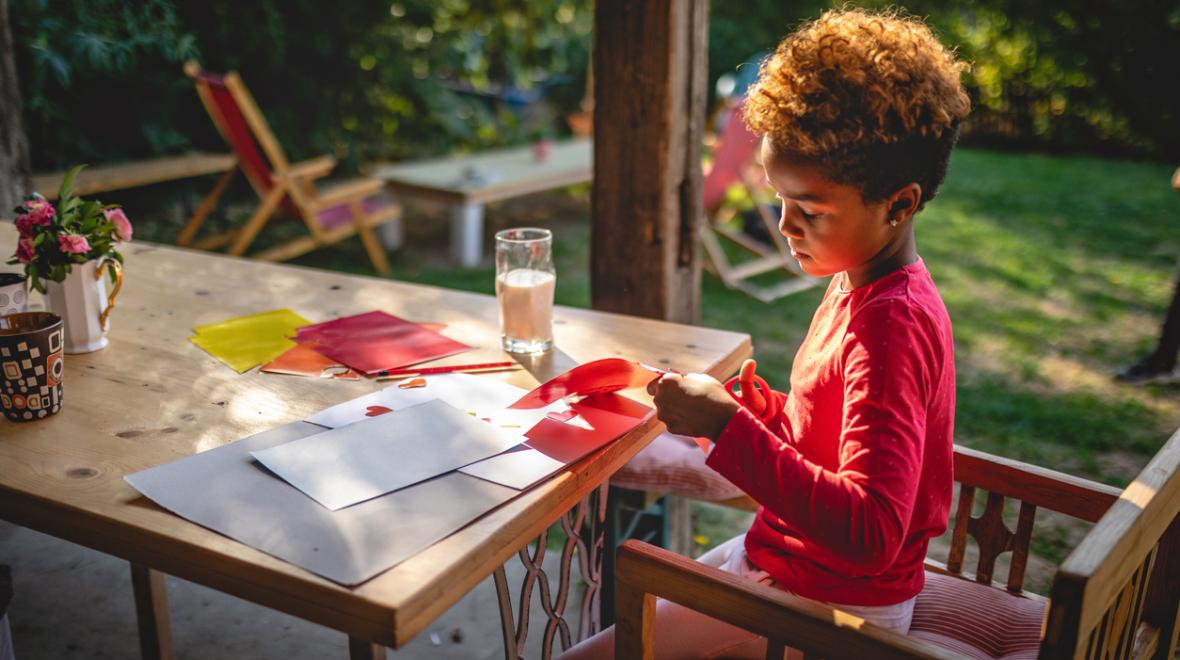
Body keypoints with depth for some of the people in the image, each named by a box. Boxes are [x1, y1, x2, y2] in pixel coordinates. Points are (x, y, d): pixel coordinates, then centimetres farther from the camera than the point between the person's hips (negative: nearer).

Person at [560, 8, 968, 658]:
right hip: (779, 554, 9)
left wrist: (730, 429, -33)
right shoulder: (860, 285, 2)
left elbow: (870, 533, -34)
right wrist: (755, 407, -6)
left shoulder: (890, 324, -27)